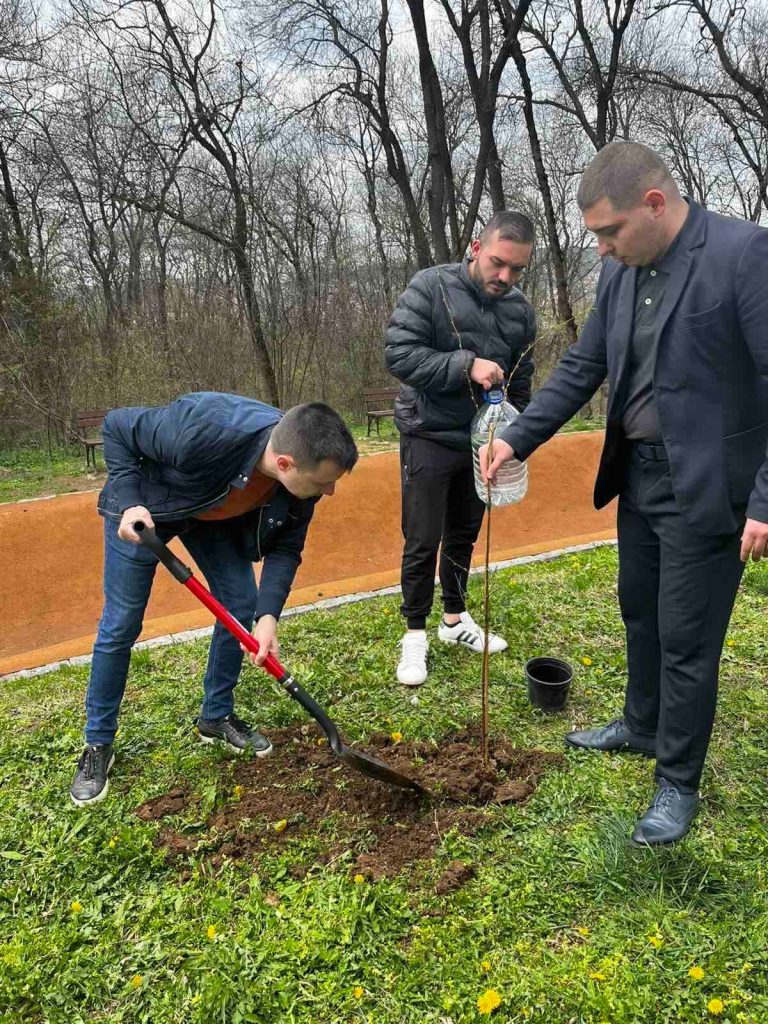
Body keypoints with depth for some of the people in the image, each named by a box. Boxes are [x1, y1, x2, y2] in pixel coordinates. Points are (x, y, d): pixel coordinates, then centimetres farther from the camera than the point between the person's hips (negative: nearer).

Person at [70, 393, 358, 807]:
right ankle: (98, 744, 17)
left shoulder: (301, 477, -27)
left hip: (217, 518, 5)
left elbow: (285, 548, -15)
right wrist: (129, 503, -34)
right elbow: (116, 427, -26)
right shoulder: (203, 431, -44)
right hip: (143, 508, -4)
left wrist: (268, 615, -29)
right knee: (120, 624, -1)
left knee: (242, 606, -1)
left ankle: (216, 717, 20)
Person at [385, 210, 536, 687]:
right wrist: (466, 365, -26)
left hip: (482, 441, 5)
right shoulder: (431, 287, -11)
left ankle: (456, 618, 31)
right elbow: (399, 354, -18)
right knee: (423, 541, -1)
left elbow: (521, 380, 12)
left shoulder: (520, 308, 4)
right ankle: (415, 633, 14)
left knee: (465, 536, 15)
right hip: (430, 438, -5)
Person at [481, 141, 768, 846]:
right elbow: (581, 368, 10)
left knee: (687, 640, 4)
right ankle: (641, 727, 44)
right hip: (637, 473, 7)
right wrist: (517, 440, 1)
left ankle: (679, 783, 24)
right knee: (640, 614, 21)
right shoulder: (620, 271, 4)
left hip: (704, 485, -7)